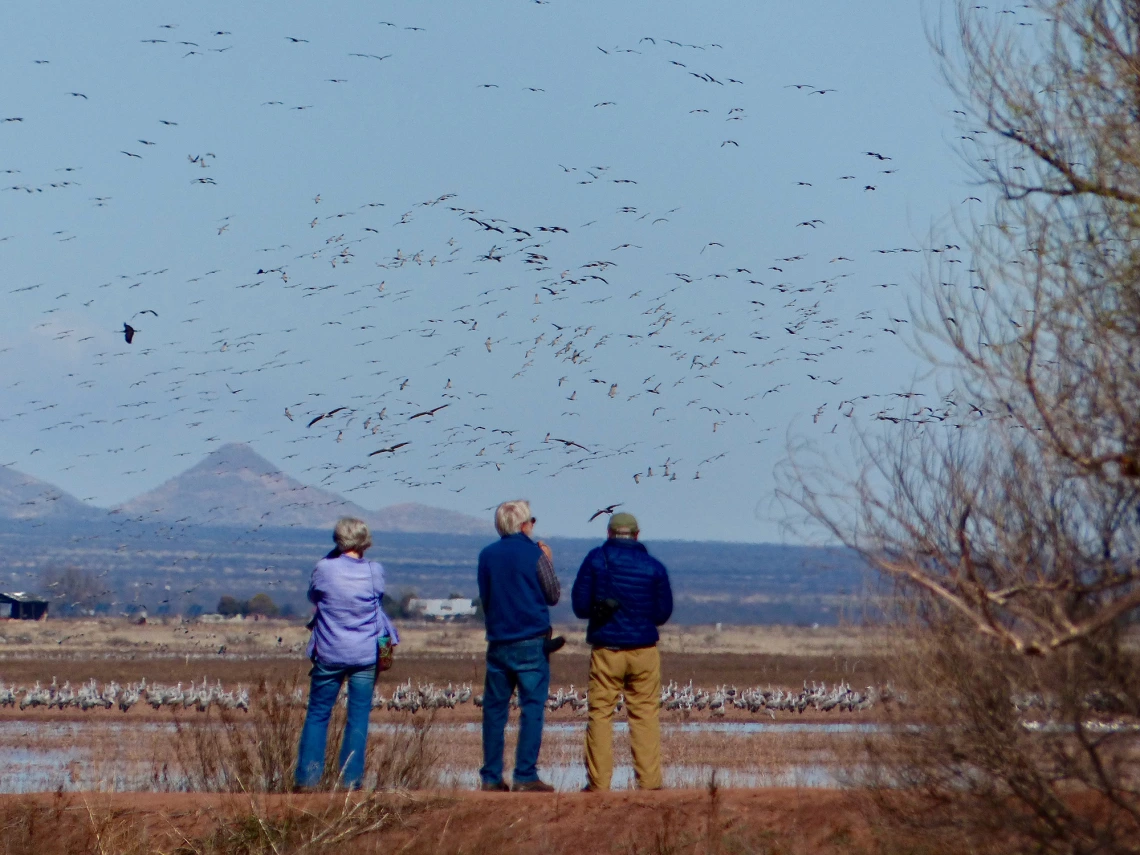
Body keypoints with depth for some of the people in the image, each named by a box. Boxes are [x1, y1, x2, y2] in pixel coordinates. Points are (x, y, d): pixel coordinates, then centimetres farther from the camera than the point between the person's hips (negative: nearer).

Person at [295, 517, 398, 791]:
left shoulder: (324, 569, -10)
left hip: (329, 654, 0)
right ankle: (351, 778, 4)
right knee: (358, 717, 6)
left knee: (317, 714, 8)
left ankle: (307, 778, 5)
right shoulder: (374, 571, -6)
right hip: (366, 655, 0)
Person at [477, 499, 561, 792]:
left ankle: (491, 777, 5)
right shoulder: (535, 554, -6)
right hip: (532, 642, -4)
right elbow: (553, 595, 3)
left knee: (494, 710, 7)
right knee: (532, 708, -3)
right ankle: (525, 776, -8)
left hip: (498, 643, 4)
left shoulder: (487, 556, 6)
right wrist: (549, 563, 16)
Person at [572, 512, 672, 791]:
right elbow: (663, 612, 6)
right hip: (644, 651, 1)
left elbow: (580, 605, -1)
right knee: (645, 715, 4)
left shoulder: (596, 559, -2)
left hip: (606, 649, -1)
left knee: (600, 714, 3)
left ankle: (598, 781, -1)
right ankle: (649, 781, 0)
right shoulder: (654, 567, 2)